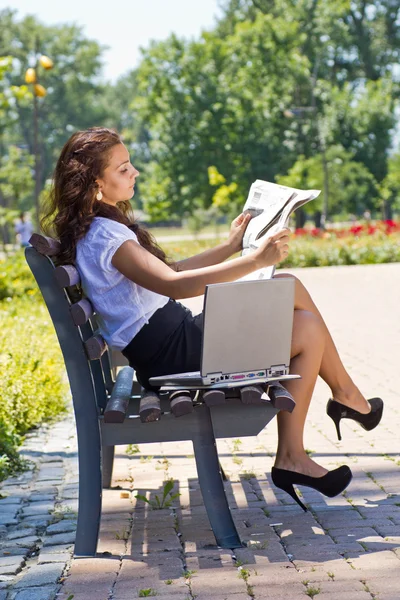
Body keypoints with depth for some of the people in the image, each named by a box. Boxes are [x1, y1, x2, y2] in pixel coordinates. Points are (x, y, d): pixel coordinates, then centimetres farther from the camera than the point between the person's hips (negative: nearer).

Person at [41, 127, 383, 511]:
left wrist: (231, 247, 20)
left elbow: (167, 273, 21)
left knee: (289, 287, 10)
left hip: (175, 336, 10)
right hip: (170, 353, -10)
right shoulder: (103, 236, -18)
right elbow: (173, 285, -30)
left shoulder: (105, 227, 14)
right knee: (309, 332, -10)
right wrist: (254, 261, -30)